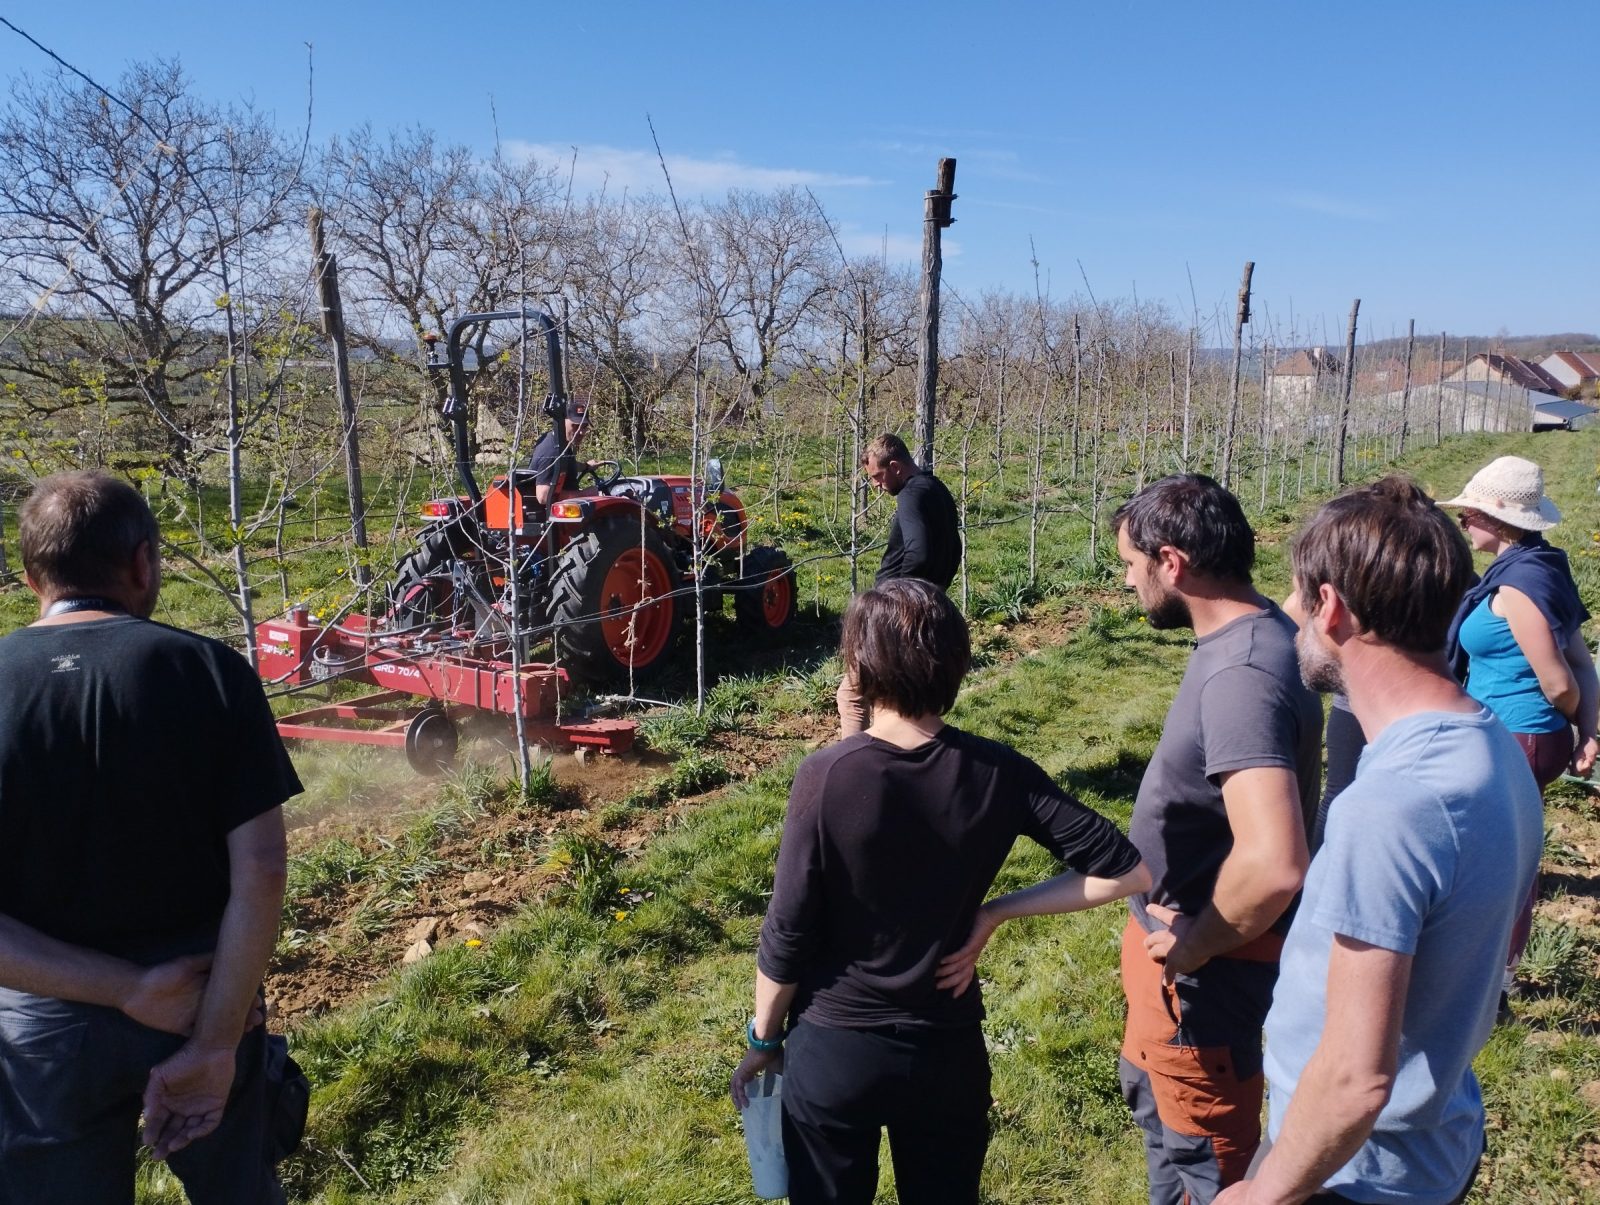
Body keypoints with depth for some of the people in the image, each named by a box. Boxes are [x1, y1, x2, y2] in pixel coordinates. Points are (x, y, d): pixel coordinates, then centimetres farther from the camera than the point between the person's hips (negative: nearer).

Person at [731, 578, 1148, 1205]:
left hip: (833, 1050, -2)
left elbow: (787, 934, -15)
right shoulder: (997, 773, -13)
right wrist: (995, 912, -7)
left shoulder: (825, 778, -22)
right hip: (948, 1049, 2)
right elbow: (1127, 870, -11)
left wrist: (763, 1038, 2)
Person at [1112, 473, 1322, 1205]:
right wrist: (1171, 928, 10)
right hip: (1179, 929, 10)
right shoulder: (1248, 638, -1)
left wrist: (1196, 946, -23)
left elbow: (1272, 865, -41)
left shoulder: (1241, 674, -32)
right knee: (1152, 1095, 30)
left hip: (1205, 964, -10)